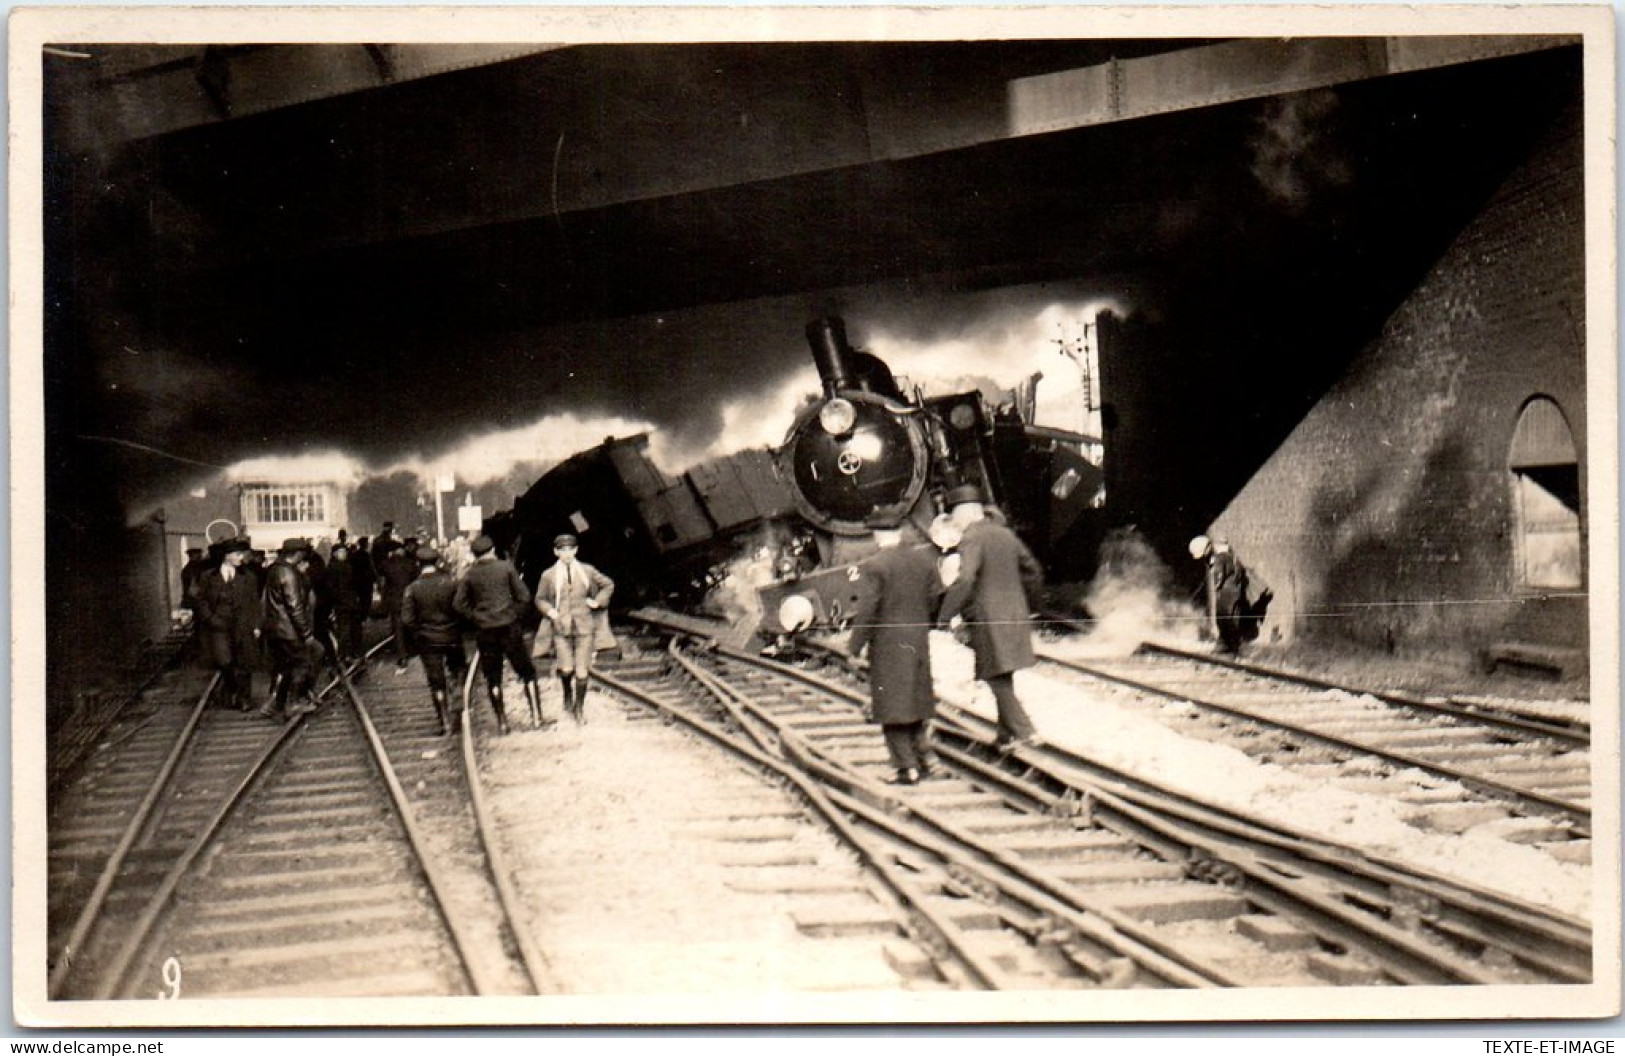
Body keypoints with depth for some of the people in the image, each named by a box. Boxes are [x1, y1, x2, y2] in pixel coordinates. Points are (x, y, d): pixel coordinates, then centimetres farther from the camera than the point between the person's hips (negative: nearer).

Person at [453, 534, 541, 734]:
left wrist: (475, 618, 6)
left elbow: (459, 604, -3)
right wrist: (515, 614, 7)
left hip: (484, 630, 1)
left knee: (493, 678, 9)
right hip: (509, 628, -1)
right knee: (526, 672, 8)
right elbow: (524, 596, -4)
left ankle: (501, 722, 9)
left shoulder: (469, 575, 1)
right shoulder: (506, 568, -2)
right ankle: (537, 716, 2)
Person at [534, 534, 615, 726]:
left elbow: (608, 585, 17)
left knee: (582, 672, -1)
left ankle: (579, 708, 19)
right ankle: (568, 695, 21)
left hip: (584, 628, 1)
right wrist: (549, 611, -4)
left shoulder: (587, 571, 5)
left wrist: (598, 601, 4)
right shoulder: (548, 575, 2)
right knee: (566, 669, -13)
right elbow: (540, 599, 14)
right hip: (561, 628, -1)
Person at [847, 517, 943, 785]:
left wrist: (854, 646, -7)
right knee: (917, 700, 19)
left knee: (892, 705, 1)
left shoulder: (872, 567, -15)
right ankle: (924, 756, 19)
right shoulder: (923, 559, 2)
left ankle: (906, 766, 0)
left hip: (887, 645, -5)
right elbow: (936, 598, 8)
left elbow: (865, 611, -15)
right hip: (918, 643, 5)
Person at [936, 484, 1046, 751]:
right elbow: (1034, 571, 21)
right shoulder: (1006, 534, 13)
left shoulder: (971, 538, -12)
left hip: (988, 621, -8)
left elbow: (965, 580, -26)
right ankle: (1006, 734, 21)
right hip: (1015, 617, 8)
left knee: (998, 680, -3)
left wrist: (945, 616, -22)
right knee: (1004, 680, 16)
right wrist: (1023, 606, 31)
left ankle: (1025, 733, -8)